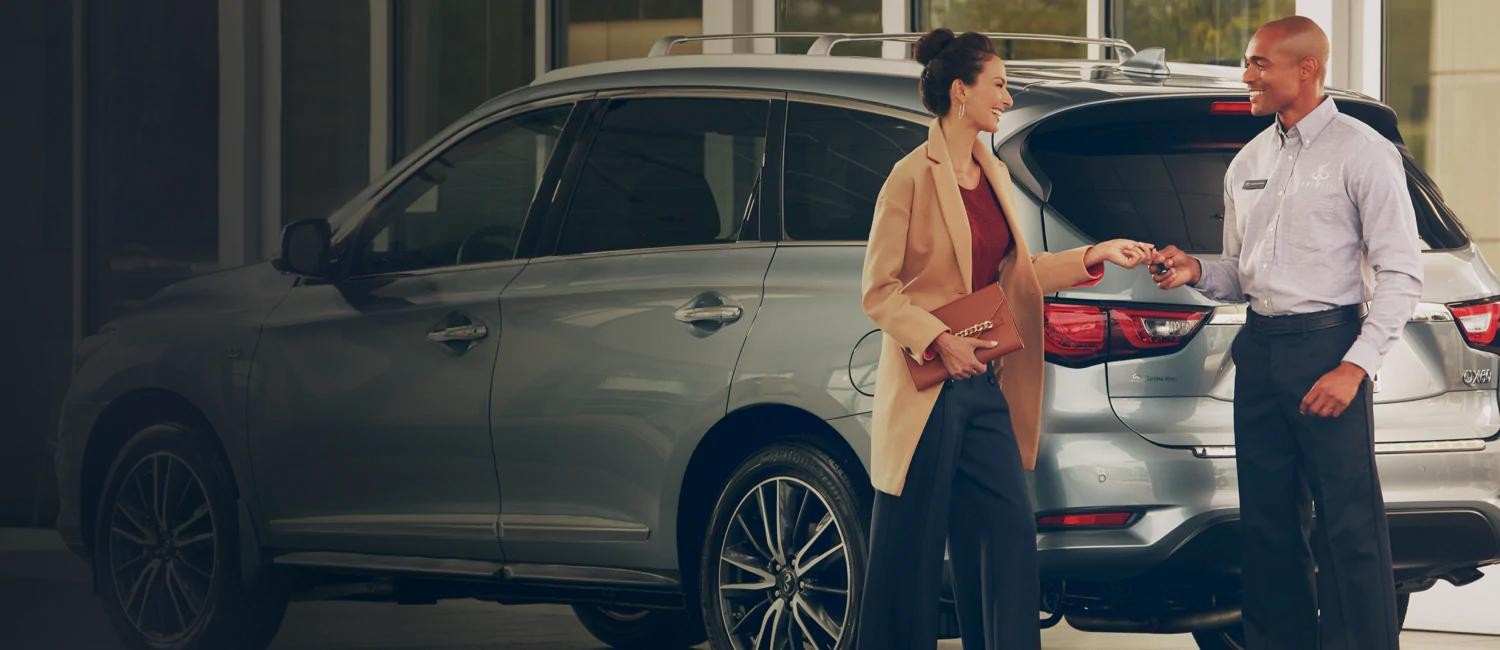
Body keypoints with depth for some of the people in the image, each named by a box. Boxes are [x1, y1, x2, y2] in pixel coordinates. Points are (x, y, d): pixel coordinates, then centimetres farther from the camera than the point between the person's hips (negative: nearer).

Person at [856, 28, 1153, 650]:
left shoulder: (994, 174, 12)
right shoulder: (913, 177, -11)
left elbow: (1015, 273, 16)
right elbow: (879, 290, -10)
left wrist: (1096, 255, 10)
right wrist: (939, 341, -20)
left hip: (984, 386, 7)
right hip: (927, 386, -7)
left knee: (1007, 535, 4)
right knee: (910, 551, 1)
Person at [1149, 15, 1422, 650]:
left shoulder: (1360, 153, -4)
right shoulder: (1248, 163, 16)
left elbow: (1400, 274, -8)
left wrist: (1355, 366, -16)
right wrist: (1197, 271, 0)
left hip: (1325, 345, -7)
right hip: (1259, 348, 7)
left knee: (1348, 526, -8)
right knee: (1268, 521, 8)